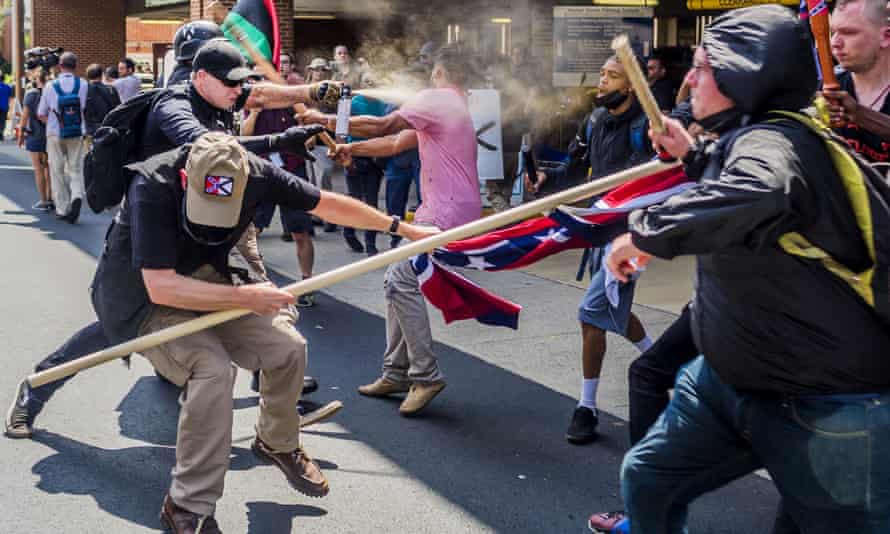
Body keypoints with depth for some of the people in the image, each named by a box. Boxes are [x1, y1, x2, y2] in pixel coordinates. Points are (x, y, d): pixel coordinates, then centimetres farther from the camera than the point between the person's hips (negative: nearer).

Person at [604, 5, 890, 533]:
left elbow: (758, 194, -49)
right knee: (647, 478, 15)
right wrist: (694, 155, 16)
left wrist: (646, 231, -37)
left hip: (827, 408, -10)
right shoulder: (747, 137, 7)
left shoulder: (771, 140, -23)